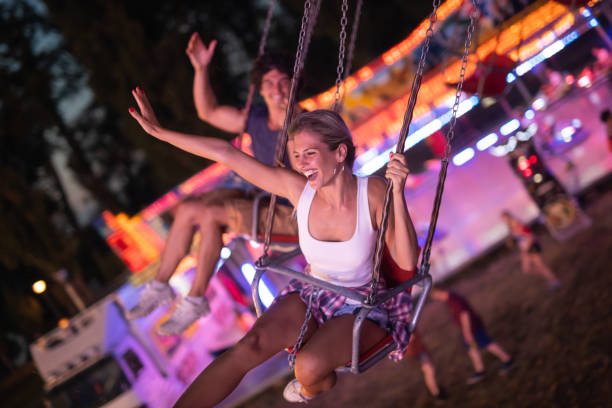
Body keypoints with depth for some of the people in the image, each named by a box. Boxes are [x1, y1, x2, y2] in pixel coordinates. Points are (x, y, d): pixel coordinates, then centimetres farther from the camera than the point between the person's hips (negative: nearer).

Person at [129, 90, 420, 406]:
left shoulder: (373, 193, -22)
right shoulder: (297, 188, -14)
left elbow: (407, 262, -28)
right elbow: (226, 154, -13)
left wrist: (398, 193, -39)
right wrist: (158, 131, -12)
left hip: (364, 307, -3)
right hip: (311, 294, 3)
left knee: (309, 367, -30)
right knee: (250, 347, -24)